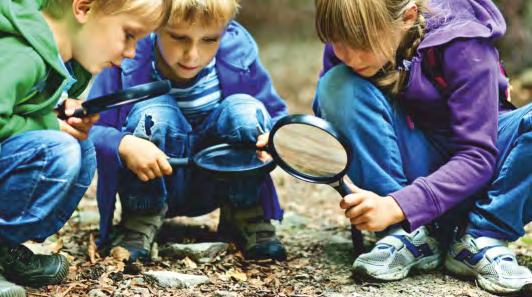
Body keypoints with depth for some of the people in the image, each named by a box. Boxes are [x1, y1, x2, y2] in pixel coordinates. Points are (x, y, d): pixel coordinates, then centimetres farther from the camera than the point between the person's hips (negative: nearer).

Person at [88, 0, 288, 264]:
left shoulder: (239, 57, -15)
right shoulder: (128, 61, -21)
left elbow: (276, 117, -4)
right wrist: (123, 145, -42)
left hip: (214, 184, 2)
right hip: (150, 186, -2)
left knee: (245, 110, -24)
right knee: (153, 112, -31)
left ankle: (247, 219, -3)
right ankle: (141, 223, -11)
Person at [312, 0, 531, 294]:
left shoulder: (460, 43, -24)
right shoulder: (345, 44, -13)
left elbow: (478, 156, -28)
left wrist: (397, 206, -38)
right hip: (411, 164, 3)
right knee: (338, 85, -24)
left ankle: (482, 237, -17)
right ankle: (411, 237, -20)